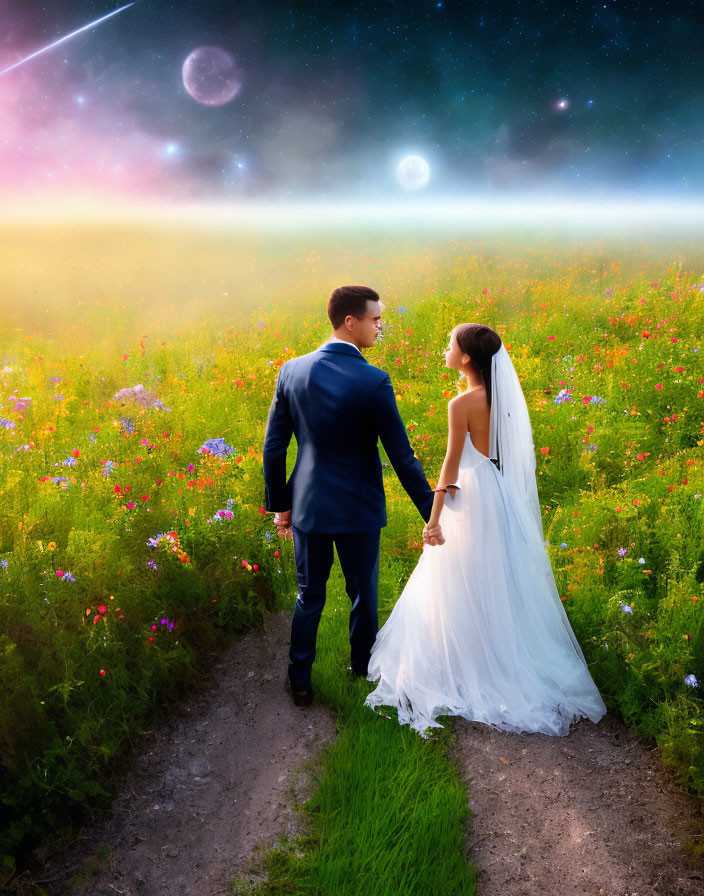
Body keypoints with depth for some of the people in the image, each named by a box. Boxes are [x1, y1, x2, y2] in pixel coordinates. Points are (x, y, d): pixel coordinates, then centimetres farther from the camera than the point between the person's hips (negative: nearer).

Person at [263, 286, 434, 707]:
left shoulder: (292, 371, -5)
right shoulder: (374, 381, -18)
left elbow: (274, 447, 0)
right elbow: (402, 456, -15)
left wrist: (279, 505, 12)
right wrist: (431, 513, -5)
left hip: (309, 505, 3)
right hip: (358, 509, -3)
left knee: (309, 597, 18)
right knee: (363, 597, 18)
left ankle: (300, 682, 28)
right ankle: (363, 674, 36)